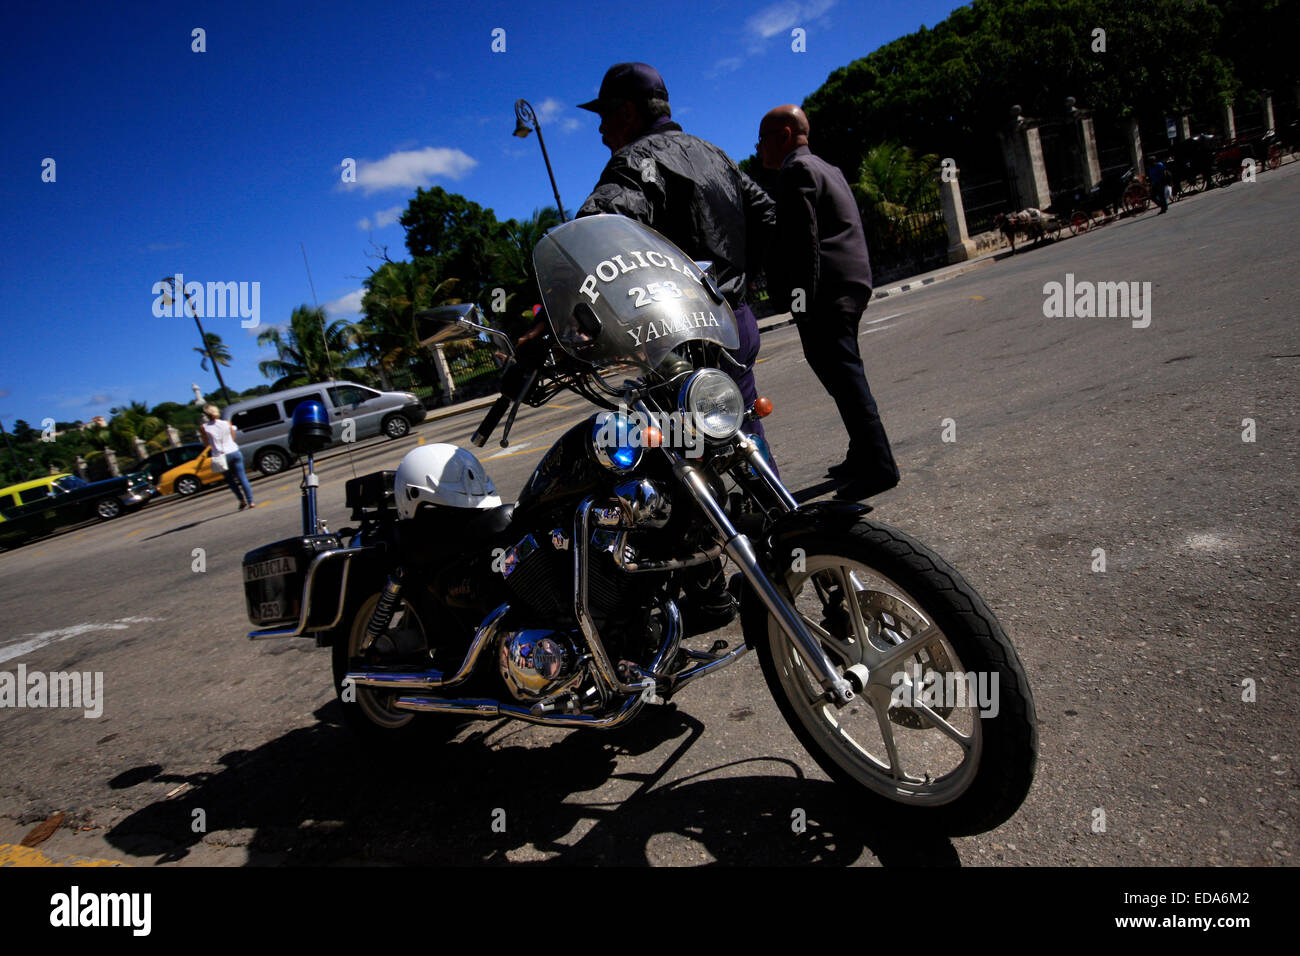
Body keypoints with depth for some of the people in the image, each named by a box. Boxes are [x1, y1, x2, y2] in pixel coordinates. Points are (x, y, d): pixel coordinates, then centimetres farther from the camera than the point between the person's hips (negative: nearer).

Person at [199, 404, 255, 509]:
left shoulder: (204, 428, -6)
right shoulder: (227, 424, 0)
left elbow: (206, 444, 1)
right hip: (234, 452, 1)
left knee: (230, 479, 16)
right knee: (242, 478, 5)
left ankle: (242, 500, 9)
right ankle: (251, 502, 2)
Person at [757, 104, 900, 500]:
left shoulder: (797, 170, -7)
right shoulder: (826, 169, 24)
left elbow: (804, 239, -17)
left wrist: (801, 297, -20)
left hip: (825, 289, -10)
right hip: (848, 285, 10)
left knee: (843, 375, -10)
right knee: (842, 373, 15)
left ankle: (877, 467, -8)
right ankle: (864, 457, 22)